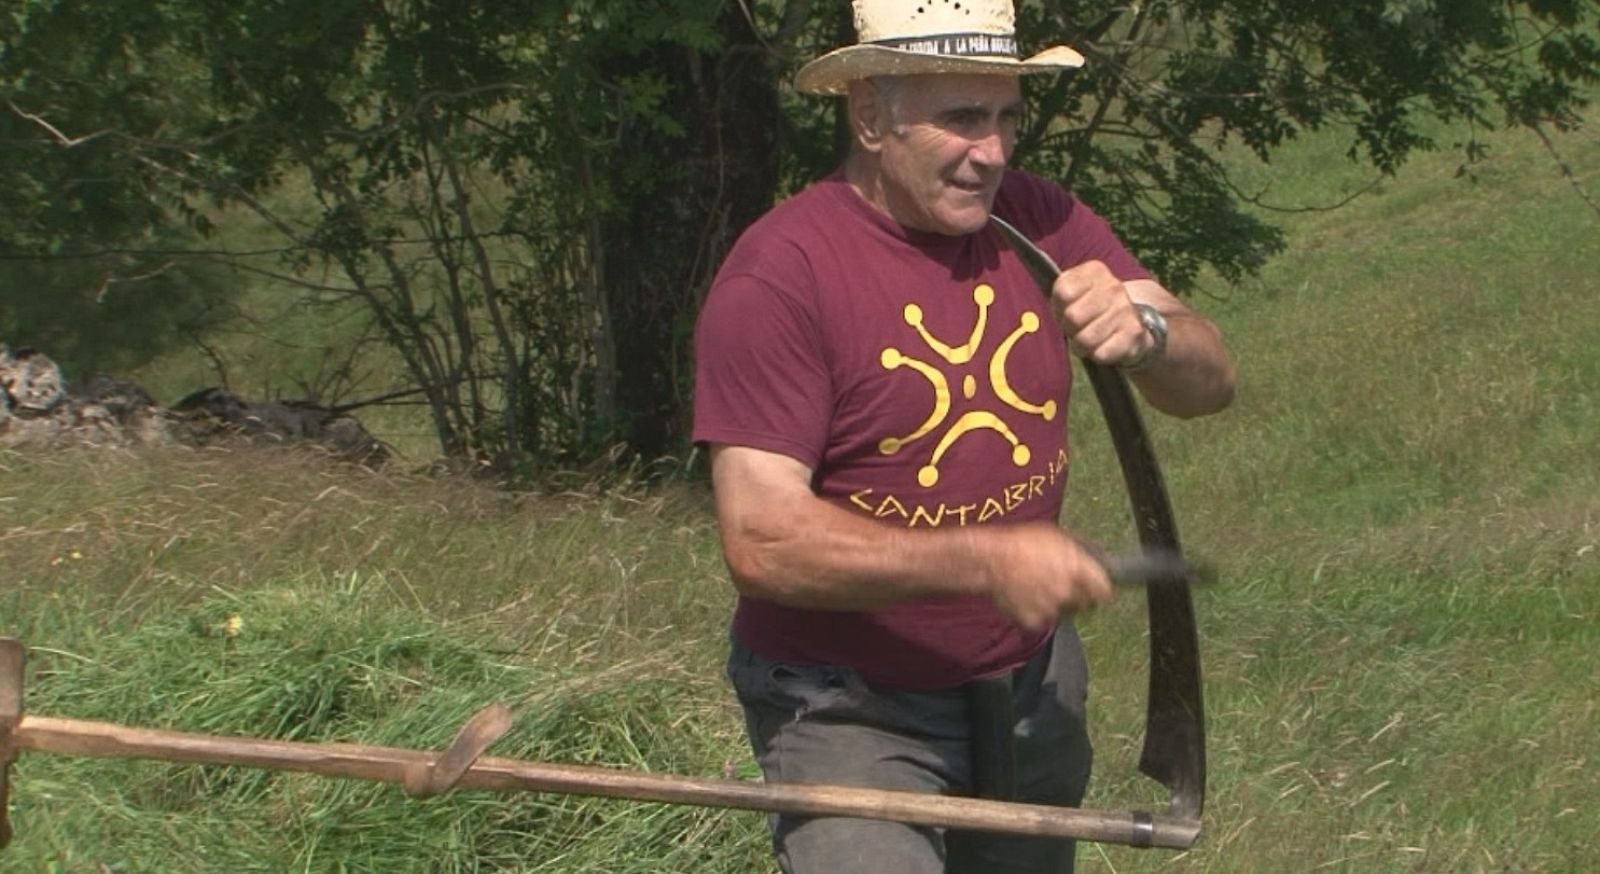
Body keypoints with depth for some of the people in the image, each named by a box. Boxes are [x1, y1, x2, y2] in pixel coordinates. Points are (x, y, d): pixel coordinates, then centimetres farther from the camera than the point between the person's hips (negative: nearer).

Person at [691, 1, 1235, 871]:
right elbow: (762, 540, -24)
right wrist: (987, 562, -30)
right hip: (852, 710, -6)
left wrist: (1144, 333, -26)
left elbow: (1210, 382, -3)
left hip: (1034, 687, 6)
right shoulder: (779, 274, -19)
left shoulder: (1039, 225, 0)